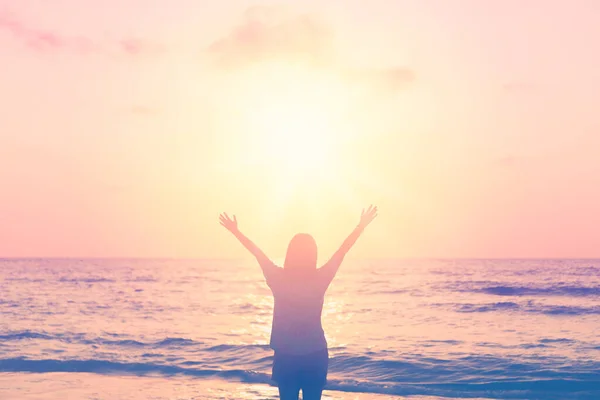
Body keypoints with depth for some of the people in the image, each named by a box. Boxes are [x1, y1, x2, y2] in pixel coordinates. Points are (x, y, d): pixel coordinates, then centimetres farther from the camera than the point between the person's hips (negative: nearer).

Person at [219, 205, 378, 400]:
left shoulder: (278, 278, -10)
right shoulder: (320, 279, -9)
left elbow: (256, 251, 3)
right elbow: (343, 249, 1)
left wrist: (235, 230, 15)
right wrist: (361, 226, 12)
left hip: (285, 356, 0)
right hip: (315, 355, 0)